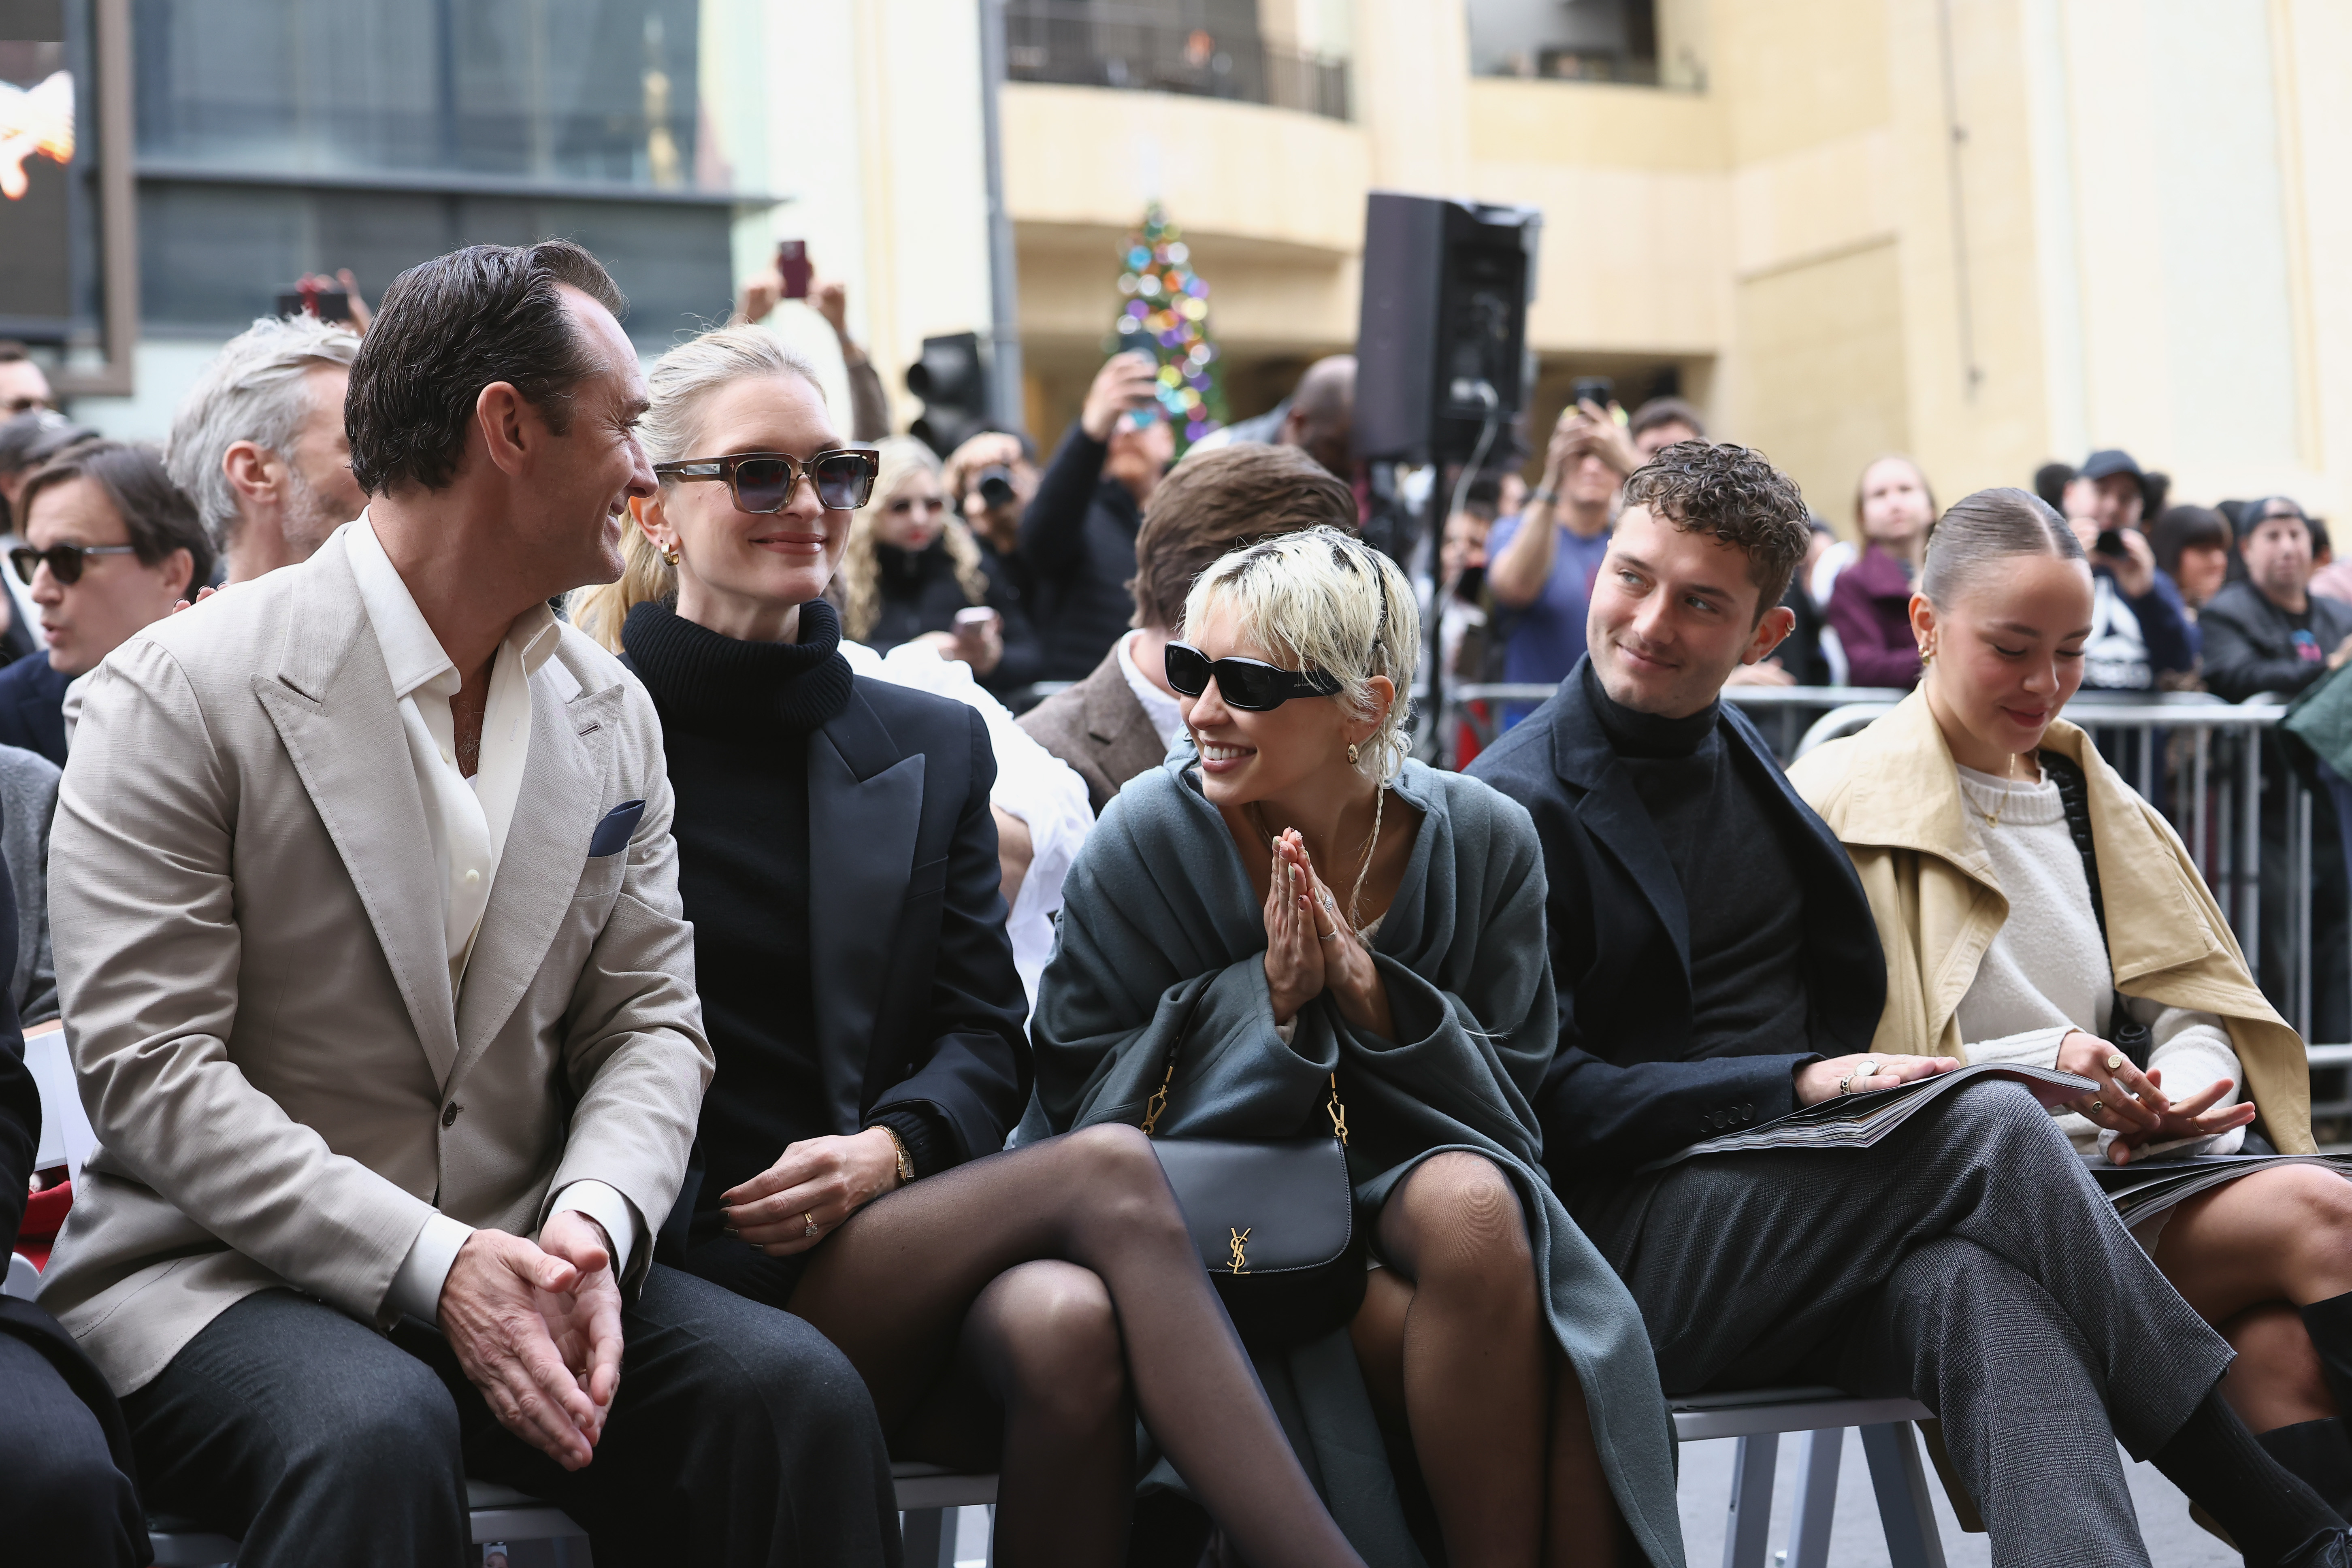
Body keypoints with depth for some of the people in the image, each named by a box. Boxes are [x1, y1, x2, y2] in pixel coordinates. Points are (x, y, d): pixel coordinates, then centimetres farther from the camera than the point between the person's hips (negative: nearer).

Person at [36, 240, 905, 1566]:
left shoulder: (614, 713, 10)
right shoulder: (182, 694, -8)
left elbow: (651, 1020, 9)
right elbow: (149, 1064, -13)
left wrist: (593, 1219, -13)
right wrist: (429, 1263, -23)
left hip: (519, 1261, 5)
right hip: (229, 1273, -5)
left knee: (797, 1392, -21)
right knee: (380, 1438, -37)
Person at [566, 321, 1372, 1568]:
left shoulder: (933, 747, 18)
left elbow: (985, 1032, 11)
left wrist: (891, 1147, -10)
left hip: (901, 1222, 4)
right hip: (698, 1264, -4)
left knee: (1068, 1326, -34)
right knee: (1110, 1172, -26)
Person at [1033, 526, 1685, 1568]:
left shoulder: (1481, 840, -4)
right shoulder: (1147, 838, -10)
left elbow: (1510, 1105, -2)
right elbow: (1082, 1105, -8)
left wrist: (1370, 993, -20)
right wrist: (1269, 999, -21)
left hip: (1413, 1178, 3)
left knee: (1475, 1206, -33)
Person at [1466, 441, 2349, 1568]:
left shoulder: (1738, 752, 18)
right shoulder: (1521, 806, -4)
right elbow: (1551, 1099, -11)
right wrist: (1797, 1084, -19)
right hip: (1626, 1241, -6)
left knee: (1976, 1285, -30)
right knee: (1992, 1125, -25)